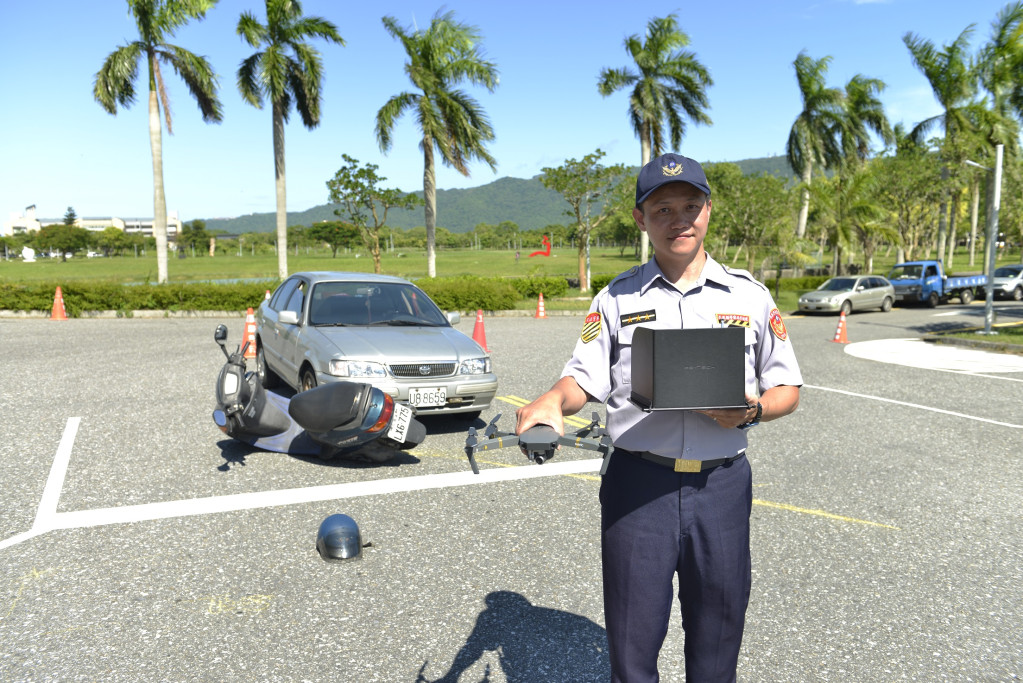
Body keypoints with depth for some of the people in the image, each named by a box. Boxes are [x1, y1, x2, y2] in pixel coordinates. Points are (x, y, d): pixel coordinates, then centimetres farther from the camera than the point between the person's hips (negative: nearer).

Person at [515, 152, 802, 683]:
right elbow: (584, 379, 2)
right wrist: (552, 402, -20)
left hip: (721, 484, 1)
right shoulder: (616, 299, 5)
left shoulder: (749, 296, 6)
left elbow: (787, 389, 10)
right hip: (638, 484, -1)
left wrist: (750, 411, -11)